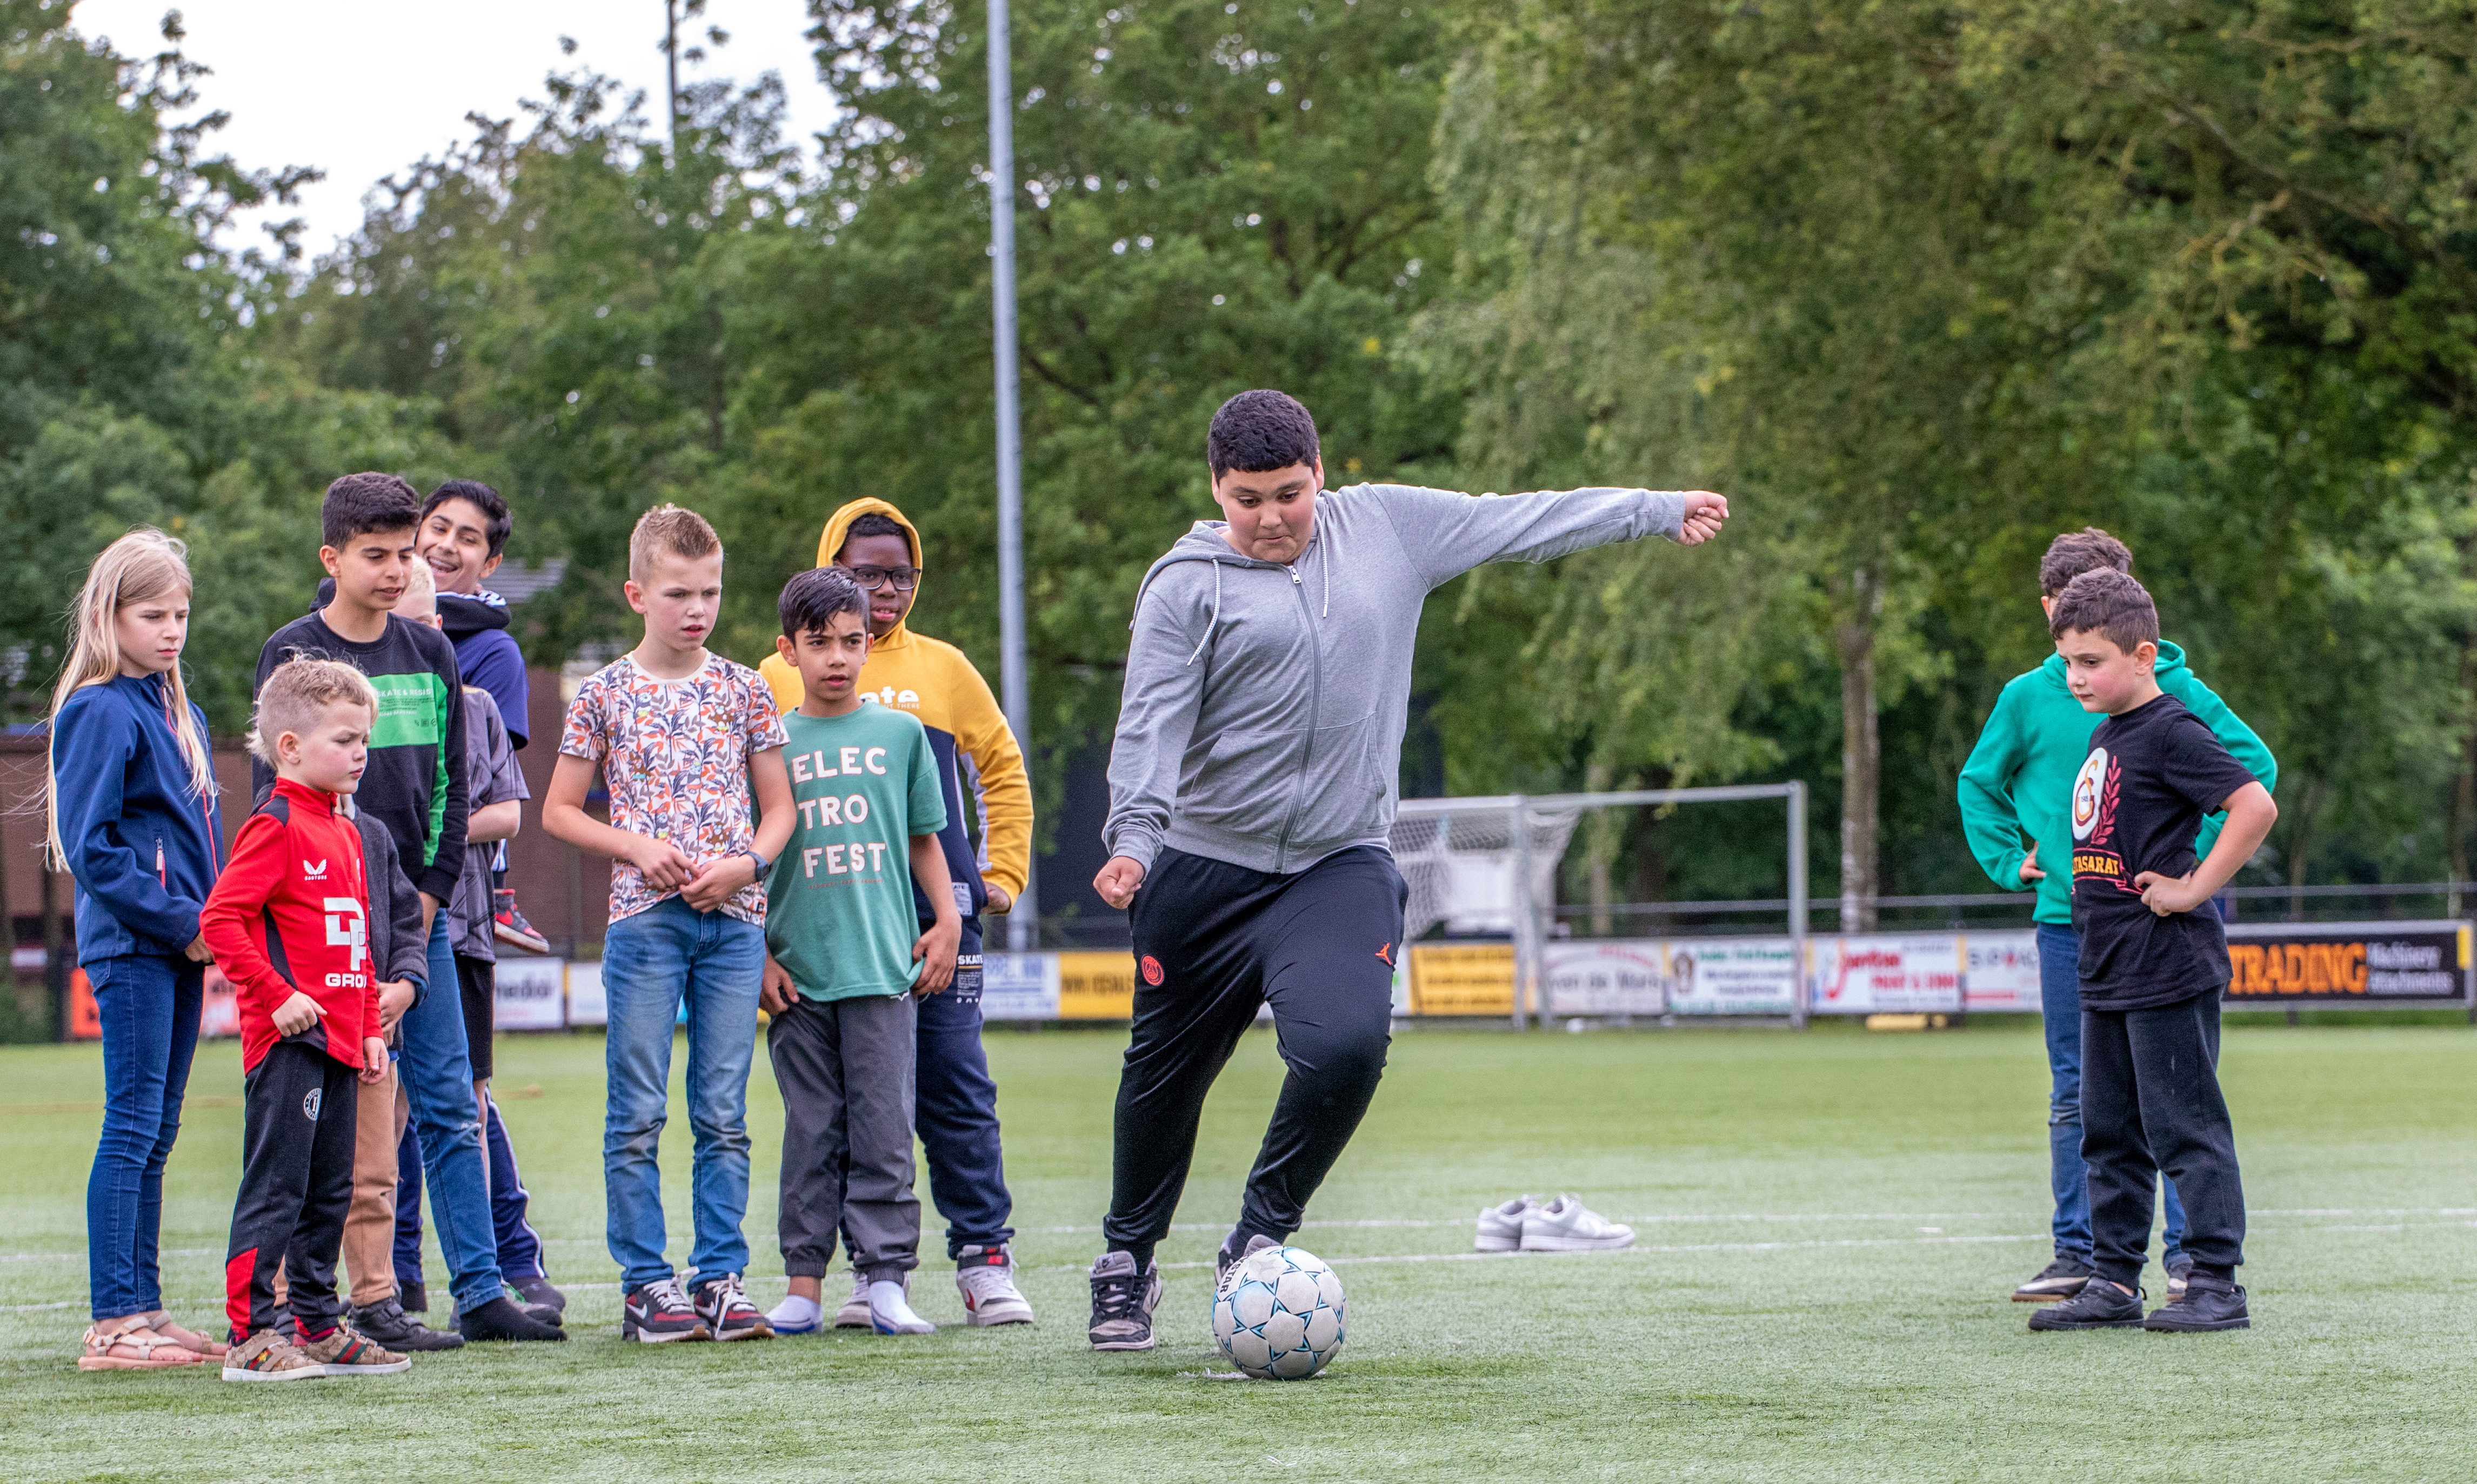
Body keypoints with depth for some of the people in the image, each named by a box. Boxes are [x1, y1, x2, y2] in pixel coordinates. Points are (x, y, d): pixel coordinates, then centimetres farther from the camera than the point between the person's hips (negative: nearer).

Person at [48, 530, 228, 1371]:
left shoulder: (179, 711, 16)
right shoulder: (98, 712, -10)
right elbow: (91, 849, -15)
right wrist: (181, 922, -15)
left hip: (182, 946, 8)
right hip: (130, 944, -8)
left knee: (157, 1133, 10)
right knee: (133, 1125, -9)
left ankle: (144, 1309, 15)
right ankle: (112, 1323, -8)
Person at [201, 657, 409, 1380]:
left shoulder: (344, 832, 17)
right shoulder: (275, 827, -11)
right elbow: (220, 918, -18)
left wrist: (370, 1027, 19)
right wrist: (277, 995, -20)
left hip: (337, 1040, 9)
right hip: (287, 1043, -9)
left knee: (329, 1191, 13)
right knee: (275, 1186, -8)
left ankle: (317, 1327, 21)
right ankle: (251, 1336, -7)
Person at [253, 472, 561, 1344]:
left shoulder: (431, 655, 11)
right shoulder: (294, 654, -2)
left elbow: (451, 785, 12)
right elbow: (274, 789, -4)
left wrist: (432, 890, 0)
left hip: (419, 910, 4)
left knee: (449, 1106, 3)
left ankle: (480, 1293, 4)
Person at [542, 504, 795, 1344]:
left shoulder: (744, 692, 8)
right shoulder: (606, 693, 2)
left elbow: (780, 808, 13)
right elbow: (558, 810, 6)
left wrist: (742, 864, -6)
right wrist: (638, 847, -8)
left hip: (734, 922, 2)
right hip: (644, 919, -2)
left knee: (724, 1114, 3)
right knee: (638, 1114, -2)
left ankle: (721, 1278, 7)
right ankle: (646, 1284, 4)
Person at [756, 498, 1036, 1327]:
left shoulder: (943, 669, 10)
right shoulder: (780, 679, 7)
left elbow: (1002, 773, 18)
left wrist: (1001, 876, 11)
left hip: (938, 917, 0)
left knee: (956, 1089, -2)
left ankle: (984, 1260, 2)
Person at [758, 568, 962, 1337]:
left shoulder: (900, 732, 8)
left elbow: (924, 839, 15)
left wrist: (947, 921, 5)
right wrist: (757, 955, 1)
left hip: (883, 963, 0)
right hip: (799, 970, 0)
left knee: (883, 1128, -3)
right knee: (811, 1131, 4)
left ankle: (886, 1279, -1)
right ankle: (804, 1282, 7)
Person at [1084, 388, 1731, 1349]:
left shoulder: (1388, 528, 6)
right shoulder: (1188, 585, -4)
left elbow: (1517, 522, 12)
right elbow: (1151, 726, -10)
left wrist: (1659, 511, 13)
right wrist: (1134, 840, -25)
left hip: (1342, 870, 1)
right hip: (1203, 873, -1)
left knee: (1347, 1046, -23)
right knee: (1167, 1073, 10)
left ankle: (1261, 1236, -2)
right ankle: (1127, 1261, 33)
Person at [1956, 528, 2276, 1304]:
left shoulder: (2169, 686, -1)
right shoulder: (2027, 698, 6)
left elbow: (2254, 763, 3)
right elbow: (1979, 782, 21)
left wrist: (2202, 853, -3)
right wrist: (2007, 861, 9)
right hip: (2067, 917, 3)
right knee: (2075, 1095, 6)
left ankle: (2189, 1251, 0)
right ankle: (2077, 1252, 11)